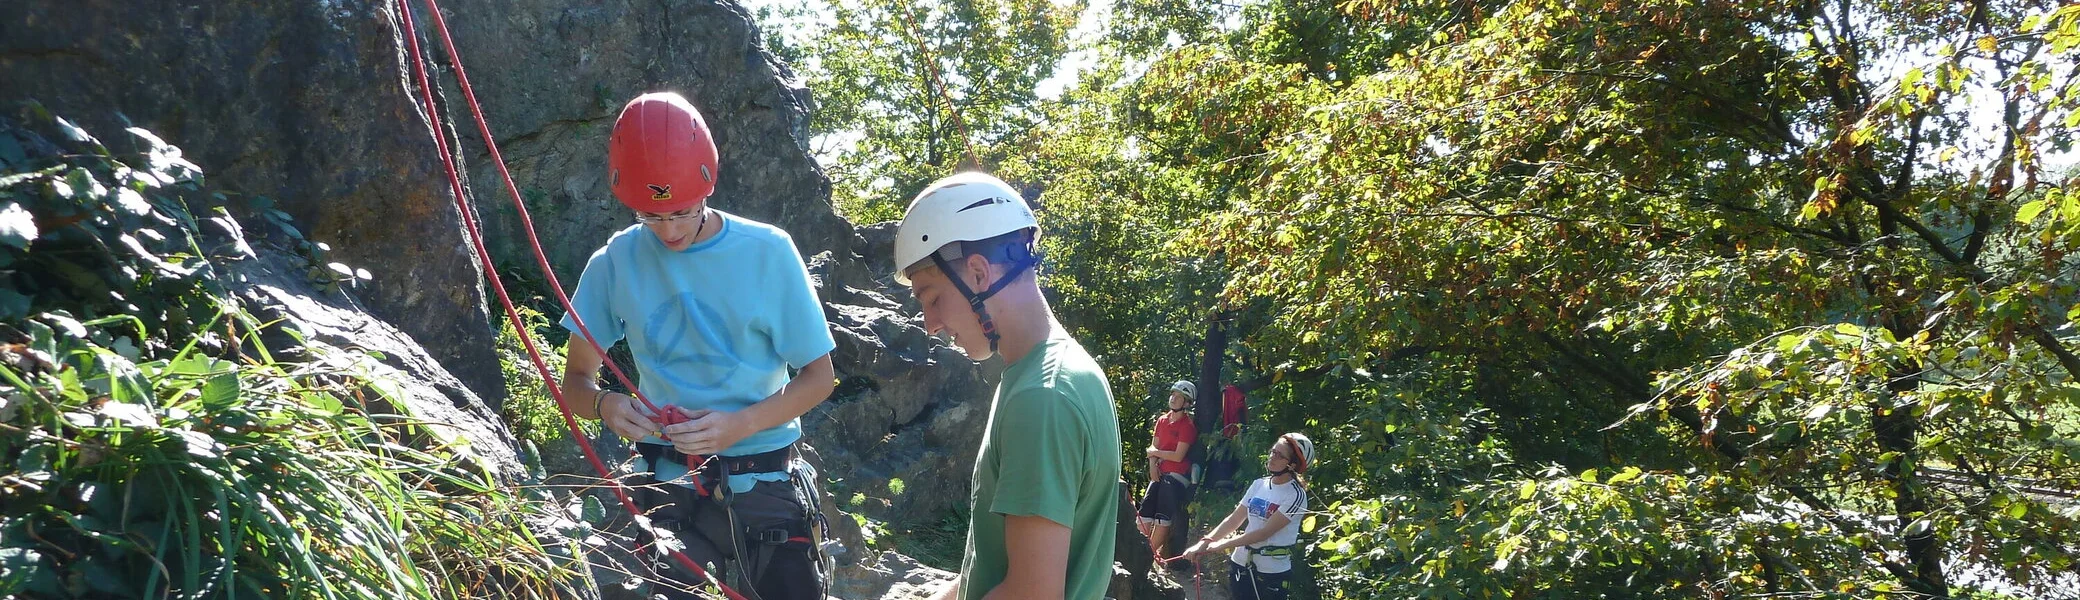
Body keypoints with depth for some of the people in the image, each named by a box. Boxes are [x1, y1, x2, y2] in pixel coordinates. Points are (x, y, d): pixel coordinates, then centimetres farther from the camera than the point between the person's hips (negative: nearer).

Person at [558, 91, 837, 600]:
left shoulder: (768, 252, -8)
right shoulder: (615, 264, -3)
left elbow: (817, 375, -4)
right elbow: (576, 379, 5)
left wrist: (740, 425, -20)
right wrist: (603, 404, -20)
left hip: (768, 487, -1)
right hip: (671, 494, 1)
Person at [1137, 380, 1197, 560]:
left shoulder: (1188, 425, -11)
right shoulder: (1162, 420, 11)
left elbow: (1178, 456, -16)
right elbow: (1154, 446, 11)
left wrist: (1155, 453, -5)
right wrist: (1153, 465, -8)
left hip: (1176, 476, -7)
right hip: (1159, 474, 7)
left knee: (1162, 518, -9)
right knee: (1144, 515, 4)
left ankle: (1150, 554, -2)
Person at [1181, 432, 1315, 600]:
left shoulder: (1295, 495, -13)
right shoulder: (1259, 484, 6)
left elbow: (1265, 532, -18)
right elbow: (1234, 519, 6)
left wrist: (1222, 545, -17)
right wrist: (1205, 541, -8)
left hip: (1272, 571, -6)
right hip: (1240, 563, 6)